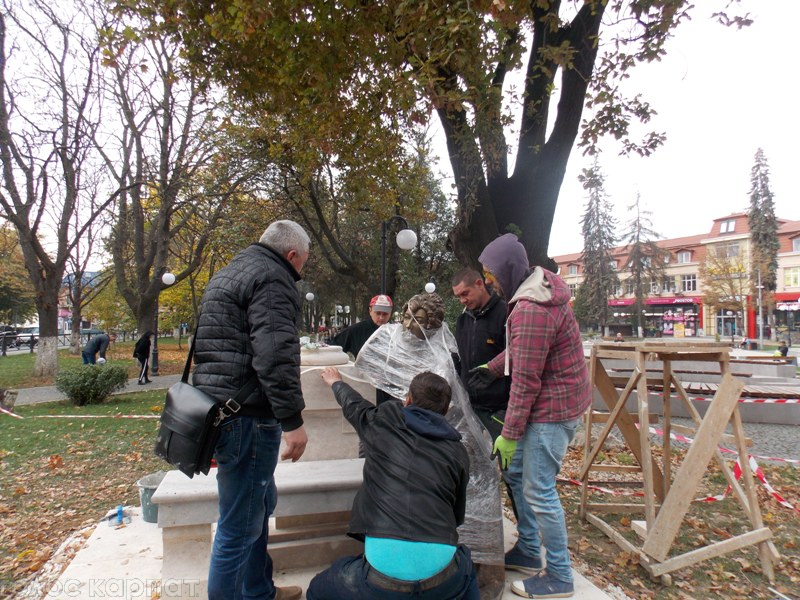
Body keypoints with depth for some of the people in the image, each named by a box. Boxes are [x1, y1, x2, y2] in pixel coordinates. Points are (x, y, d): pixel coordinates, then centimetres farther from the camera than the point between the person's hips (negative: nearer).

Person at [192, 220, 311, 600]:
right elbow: (275, 354, -24)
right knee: (240, 525, 0)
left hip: (218, 408, 11)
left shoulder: (229, 272, 20)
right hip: (248, 416, -11)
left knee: (260, 503, 23)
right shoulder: (271, 279, -12)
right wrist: (292, 419, -21)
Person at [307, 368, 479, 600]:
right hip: (442, 578, 3)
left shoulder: (384, 421, 7)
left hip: (384, 570, -2)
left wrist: (336, 382, 52)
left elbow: (353, 404, 30)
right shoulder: (457, 451, 11)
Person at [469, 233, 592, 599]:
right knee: (517, 470, 19)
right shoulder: (539, 289, 5)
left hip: (552, 408, -10)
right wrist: (491, 369, 6)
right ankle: (528, 547, 36)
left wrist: (509, 435, -15)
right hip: (557, 399, 10)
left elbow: (525, 383, -23)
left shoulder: (530, 312, -27)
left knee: (539, 491, 1)